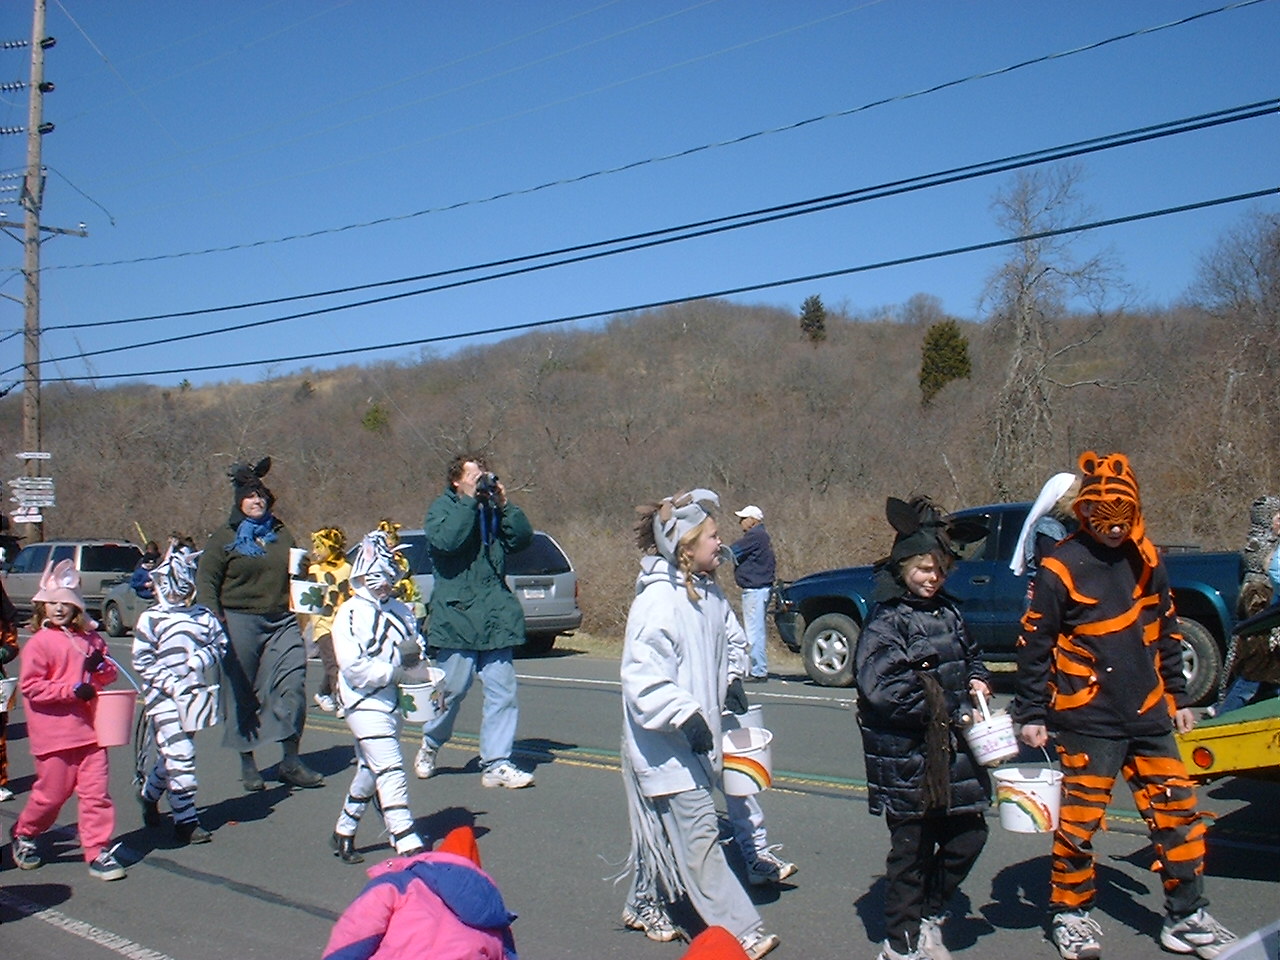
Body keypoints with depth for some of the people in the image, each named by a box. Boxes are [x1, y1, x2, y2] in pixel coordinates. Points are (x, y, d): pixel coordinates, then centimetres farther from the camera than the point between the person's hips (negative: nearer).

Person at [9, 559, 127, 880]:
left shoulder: (89, 638, 10)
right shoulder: (39, 643, -6)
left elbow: (109, 675, 18)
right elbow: (30, 686, -12)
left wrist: (101, 666, -6)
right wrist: (72, 689, -20)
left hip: (89, 729, 4)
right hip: (54, 733, -4)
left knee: (96, 791, 0)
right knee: (52, 793, 8)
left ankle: (98, 851, 6)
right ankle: (24, 834, 35)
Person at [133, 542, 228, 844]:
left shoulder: (204, 616, 9)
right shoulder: (150, 619, -3)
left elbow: (220, 643, 14)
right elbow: (142, 660, -5)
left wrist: (203, 657, -7)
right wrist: (170, 683, -14)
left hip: (194, 694, 5)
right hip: (164, 698, -5)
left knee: (171, 754, 15)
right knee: (180, 756, -11)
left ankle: (148, 795, 40)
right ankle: (186, 821, -5)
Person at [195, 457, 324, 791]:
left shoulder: (281, 534, 16)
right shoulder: (224, 538, 5)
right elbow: (206, 580, 0)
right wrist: (214, 619, -12)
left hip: (281, 621, 3)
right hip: (239, 622, -3)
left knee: (292, 684, -7)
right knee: (242, 694, 3)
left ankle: (290, 760, -1)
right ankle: (248, 763, 16)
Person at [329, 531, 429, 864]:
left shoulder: (399, 611, 8)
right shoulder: (350, 614, -11)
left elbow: (415, 650, 19)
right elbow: (354, 667, -18)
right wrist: (397, 673, -20)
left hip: (392, 702, 7)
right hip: (365, 703, -7)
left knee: (369, 771, 18)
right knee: (390, 769, -14)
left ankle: (344, 833, 35)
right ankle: (408, 845, -14)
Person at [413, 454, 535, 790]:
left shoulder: (494, 508, 14)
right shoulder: (443, 507, 0)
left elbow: (522, 538, 4)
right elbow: (445, 540, -20)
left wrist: (504, 504, -6)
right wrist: (470, 500, -17)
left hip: (495, 616, 5)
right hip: (456, 614, -5)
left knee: (503, 691, 1)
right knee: (452, 689, 2)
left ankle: (496, 764, 6)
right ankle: (429, 746, 27)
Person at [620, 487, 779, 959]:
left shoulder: (709, 593, 8)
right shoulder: (658, 599, -20)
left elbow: (732, 638, 26)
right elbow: (643, 676, -24)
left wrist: (733, 681, 12)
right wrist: (685, 717, -26)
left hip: (695, 738, 9)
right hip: (664, 744, -9)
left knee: (668, 829, 19)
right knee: (699, 835, -7)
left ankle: (645, 905, 36)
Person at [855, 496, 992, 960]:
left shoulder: (947, 613, 10)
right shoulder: (886, 620, -11)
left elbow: (971, 657, 28)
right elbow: (881, 687, -21)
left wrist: (978, 681, 4)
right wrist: (951, 709, -17)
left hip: (952, 752, 7)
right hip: (907, 759, -7)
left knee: (969, 837, 10)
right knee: (912, 849, 4)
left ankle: (927, 918, 32)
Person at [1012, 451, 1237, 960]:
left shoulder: (1145, 559, 7)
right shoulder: (1060, 569, -10)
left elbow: (1166, 631, 17)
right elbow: (1034, 646, -7)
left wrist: (1178, 696, 17)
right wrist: (1031, 715, -6)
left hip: (1147, 714, 6)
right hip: (1088, 719, -5)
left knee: (1177, 812, 8)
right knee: (1081, 818, 0)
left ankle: (1186, 917, 21)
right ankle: (1069, 913, 18)